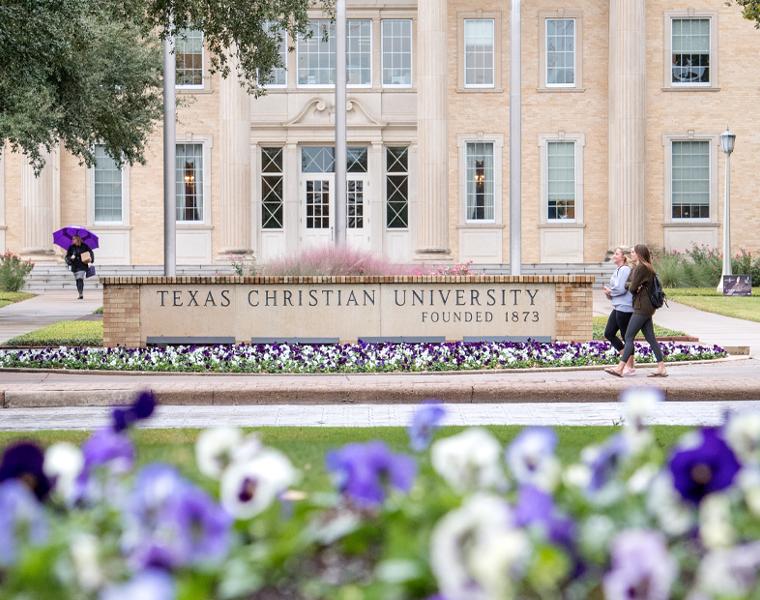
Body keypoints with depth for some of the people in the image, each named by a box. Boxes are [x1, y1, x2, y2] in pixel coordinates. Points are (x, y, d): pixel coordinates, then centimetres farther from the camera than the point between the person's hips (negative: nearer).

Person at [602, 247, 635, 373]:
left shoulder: (624, 269, -13)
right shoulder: (617, 270, 18)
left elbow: (621, 289, -21)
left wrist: (609, 291, -4)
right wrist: (609, 293, 1)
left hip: (625, 307, -10)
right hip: (617, 307, 10)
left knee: (626, 337, -2)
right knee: (609, 333, 9)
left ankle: (630, 366, 7)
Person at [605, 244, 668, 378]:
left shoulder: (641, 268, -13)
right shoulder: (636, 267, 18)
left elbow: (632, 288, -15)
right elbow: (627, 284, 17)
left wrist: (632, 287, 7)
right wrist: (631, 285, -5)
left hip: (641, 308, -10)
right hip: (647, 308, 10)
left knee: (628, 337, -8)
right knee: (651, 338, 7)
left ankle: (620, 368, -7)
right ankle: (661, 368, 5)